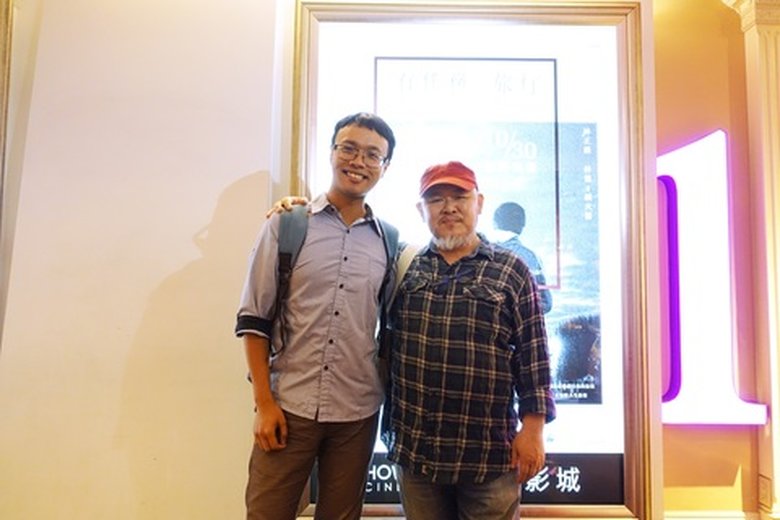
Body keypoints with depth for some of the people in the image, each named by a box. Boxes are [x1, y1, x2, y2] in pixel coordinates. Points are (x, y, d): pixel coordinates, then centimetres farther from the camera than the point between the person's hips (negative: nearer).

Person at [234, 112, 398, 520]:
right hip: (289, 406, -2)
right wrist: (264, 403, -7)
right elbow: (254, 319, -3)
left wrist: (390, 399, 7)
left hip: (358, 413, 3)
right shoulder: (286, 224, -2)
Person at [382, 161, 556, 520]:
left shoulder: (512, 271, 0)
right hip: (414, 448, 3)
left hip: (489, 451, -2)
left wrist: (533, 428, -5)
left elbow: (532, 356, -1)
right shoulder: (402, 266, 6)